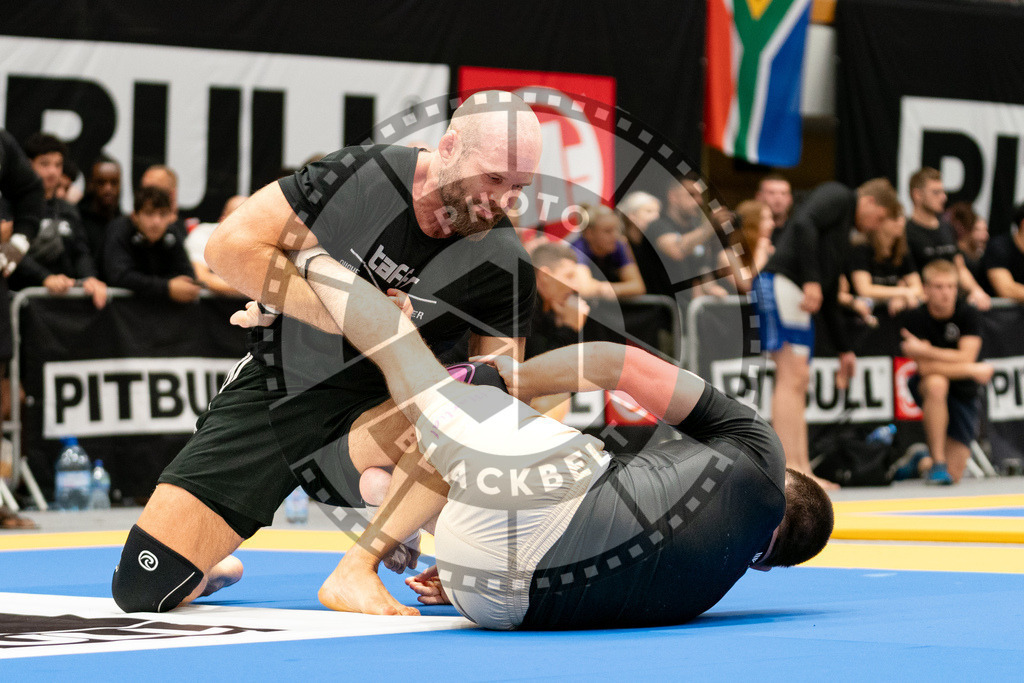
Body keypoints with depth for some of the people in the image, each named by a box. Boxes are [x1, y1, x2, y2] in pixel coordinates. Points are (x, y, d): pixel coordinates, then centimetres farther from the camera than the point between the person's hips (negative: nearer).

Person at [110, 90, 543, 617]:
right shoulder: (361, 178, -17)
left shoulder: (505, 267, -13)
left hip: (365, 424, 1)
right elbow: (228, 246, -15)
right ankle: (212, 568, 26)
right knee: (144, 588, -10)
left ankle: (355, 570, -19)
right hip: (268, 390, -1)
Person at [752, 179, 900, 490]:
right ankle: (788, 468, -18)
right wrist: (811, 279, -24)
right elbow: (803, 223, -17)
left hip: (799, 298, 10)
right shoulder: (837, 196, 4)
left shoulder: (843, 236, 30)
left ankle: (801, 470, 6)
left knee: (798, 382, 7)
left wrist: (844, 350, 33)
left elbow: (829, 299, 32)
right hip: (781, 283, -10)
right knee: (792, 376, -14)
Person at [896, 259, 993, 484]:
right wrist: (973, 370, -25)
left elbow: (966, 357, -21)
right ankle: (937, 462, -30)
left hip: (963, 393, 1)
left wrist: (925, 351, -27)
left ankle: (922, 461, 31)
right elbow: (925, 367, -23)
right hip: (926, 388, -1)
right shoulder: (913, 319, -13)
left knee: (954, 474, -8)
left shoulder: (969, 314, -9)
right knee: (936, 383, -42)